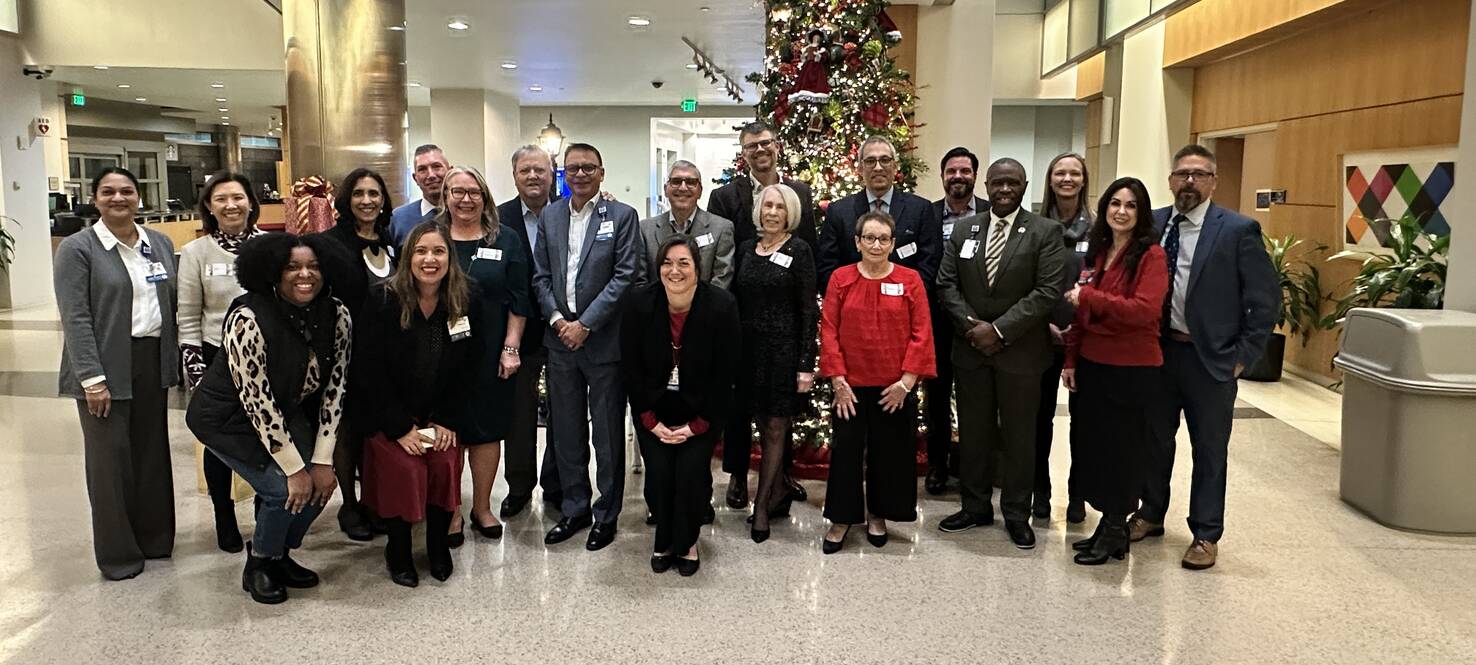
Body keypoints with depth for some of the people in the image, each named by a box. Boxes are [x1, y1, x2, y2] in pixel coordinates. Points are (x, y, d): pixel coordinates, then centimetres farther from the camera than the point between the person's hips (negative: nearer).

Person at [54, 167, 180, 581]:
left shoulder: (160, 244, 10)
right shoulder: (77, 248, -5)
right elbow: (75, 318, -11)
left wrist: (176, 361, 7)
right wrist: (92, 378, -17)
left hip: (153, 362, 5)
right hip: (106, 368, -4)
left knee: (153, 452, 12)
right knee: (111, 459, 2)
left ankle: (155, 539, 25)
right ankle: (117, 553, 15)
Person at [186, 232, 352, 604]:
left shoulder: (336, 315, -14)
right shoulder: (249, 320, -29)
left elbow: (333, 389, -9)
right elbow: (256, 401, -27)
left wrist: (322, 461, -13)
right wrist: (295, 468, -23)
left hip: (287, 412, 6)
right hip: (229, 418, -6)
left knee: (320, 484, -7)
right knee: (285, 489, -17)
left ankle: (280, 555, 21)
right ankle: (258, 566, 11)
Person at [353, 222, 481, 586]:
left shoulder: (466, 302, -5)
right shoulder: (382, 301, -12)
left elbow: (467, 368, -1)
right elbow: (369, 371, -12)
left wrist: (446, 420, -9)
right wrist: (401, 427, -16)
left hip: (442, 415, 2)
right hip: (389, 415, -2)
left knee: (446, 465, -18)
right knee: (404, 469, -21)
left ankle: (439, 545, 7)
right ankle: (398, 549, 4)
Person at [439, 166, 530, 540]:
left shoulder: (505, 241, 4)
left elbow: (517, 299, 3)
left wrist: (511, 348, -4)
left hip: (490, 355, 1)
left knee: (487, 429, 8)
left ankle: (482, 508, 22)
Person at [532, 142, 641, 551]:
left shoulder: (622, 216, -3)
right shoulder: (550, 216, 10)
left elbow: (625, 276, -10)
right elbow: (540, 276, 9)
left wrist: (585, 324, -14)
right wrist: (556, 318, -7)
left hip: (604, 341, -4)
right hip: (560, 339, 4)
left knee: (608, 435, 5)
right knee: (566, 432, 13)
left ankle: (606, 516, 18)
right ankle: (575, 510, 27)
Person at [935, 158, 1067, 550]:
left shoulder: (1045, 232, -4)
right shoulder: (964, 229, 7)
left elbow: (1048, 291, -12)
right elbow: (947, 283, 4)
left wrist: (999, 330, -17)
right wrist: (970, 324, -11)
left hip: (1019, 352, -3)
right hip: (970, 349, 3)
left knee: (1018, 436, 7)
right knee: (973, 433, 12)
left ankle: (1017, 514, 21)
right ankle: (975, 507, 26)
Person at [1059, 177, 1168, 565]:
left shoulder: (1151, 254, -10)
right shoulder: (1097, 252, 10)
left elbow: (1145, 309, -22)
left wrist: (1090, 296, -21)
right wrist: (1071, 359, 9)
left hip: (1132, 369, -6)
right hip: (1092, 363, 7)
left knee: (1122, 448, 5)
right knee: (1094, 444, 12)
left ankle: (1115, 533, 19)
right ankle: (1108, 525, 26)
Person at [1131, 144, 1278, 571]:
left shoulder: (1239, 230, -9)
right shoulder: (1152, 224, 3)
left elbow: (1267, 298, -8)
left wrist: (1244, 356, -9)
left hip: (1210, 358, -4)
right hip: (1158, 350, 4)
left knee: (1209, 451, 8)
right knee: (1155, 439, 17)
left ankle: (1206, 535, 21)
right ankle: (1151, 514, 34)